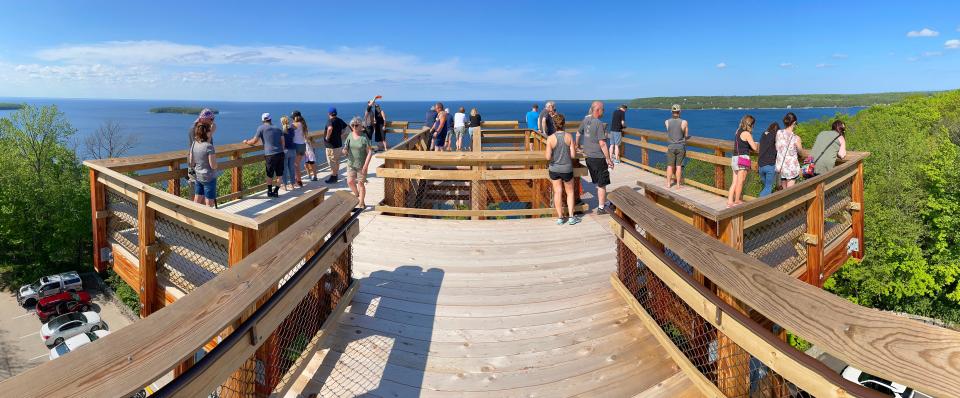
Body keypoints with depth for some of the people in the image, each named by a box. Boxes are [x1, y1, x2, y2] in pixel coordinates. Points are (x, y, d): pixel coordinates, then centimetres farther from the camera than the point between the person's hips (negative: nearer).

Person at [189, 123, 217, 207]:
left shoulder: (193, 144, 0)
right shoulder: (209, 147, -20)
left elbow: (191, 163, 7)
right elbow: (213, 166, -19)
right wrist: (215, 158, 1)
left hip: (198, 177, 7)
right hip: (209, 178, -7)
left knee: (197, 202, 16)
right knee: (209, 204, 3)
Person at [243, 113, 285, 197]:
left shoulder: (261, 128, 2)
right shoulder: (277, 128, 14)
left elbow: (254, 141, 2)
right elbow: (283, 142, 11)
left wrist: (247, 142, 21)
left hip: (270, 155, -3)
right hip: (280, 153, 3)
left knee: (269, 175, 13)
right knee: (279, 174, 11)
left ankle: (269, 191, 22)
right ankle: (276, 191, 14)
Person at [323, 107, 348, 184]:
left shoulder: (330, 121, -19)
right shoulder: (339, 120, 7)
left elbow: (330, 128, -41)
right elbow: (345, 127, 26)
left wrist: (327, 137, -26)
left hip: (331, 145, -8)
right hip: (339, 143, 8)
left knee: (332, 162, 0)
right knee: (337, 161, 19)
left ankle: (333, 177, 4)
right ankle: (336, 175, 30)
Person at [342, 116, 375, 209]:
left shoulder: (364, 137, -13)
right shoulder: (350, 135, 1)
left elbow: (370, 152, -13)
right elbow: (346, 147, 7)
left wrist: (366, 165, -18)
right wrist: (345, 151, -19)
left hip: (361, 165, -5)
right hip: (351, 163, 5)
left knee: (360, 183, 1)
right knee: (350, 181, 3)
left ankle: (361, 204, 14)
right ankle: (357, 196, 31)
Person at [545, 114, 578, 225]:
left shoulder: (550, 138, -13)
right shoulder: (569, 137, -10)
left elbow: (548, 157, -15)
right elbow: (573, 155, -9)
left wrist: (545, 152, 5)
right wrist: (575, 149, 11)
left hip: (554, 169, 0)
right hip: (567, 169, 0)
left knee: (558, 192, 10)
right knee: (570, 192, 17)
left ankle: (560, 218, 15)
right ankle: (571, 217, 17)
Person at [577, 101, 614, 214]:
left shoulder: (586, 120, 5)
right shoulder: (599, 124, -18)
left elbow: (578, 134, 20)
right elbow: (602, 143, -21)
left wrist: (577, 146, 37)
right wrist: (608, 159, -15)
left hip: (588, 157, 8)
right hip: (598, 158, -8)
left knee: (597, 182, 20)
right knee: (602, 184, 3)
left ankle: (601, 202, 31)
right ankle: (601, 208, 9)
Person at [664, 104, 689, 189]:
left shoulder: (667, 122, -3)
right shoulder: (684, 122, -8)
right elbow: (686, 136, 3)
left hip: (671, 146, 1)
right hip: (681, 146, -1)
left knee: (670, 166, 8)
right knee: (678, 166, 6)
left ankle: (668, 184, 10)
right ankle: (678, 184, 10)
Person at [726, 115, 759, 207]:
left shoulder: (738, 132, 12)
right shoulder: (746, 133, -11)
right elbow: (754, 148, -7)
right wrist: (754, 143, 12)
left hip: (734, 158, 8)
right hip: (742, 158, -8)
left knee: (734, 182, 9)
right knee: (740, 182, 1)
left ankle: (730, 201, 8)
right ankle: (737, 201, 8)